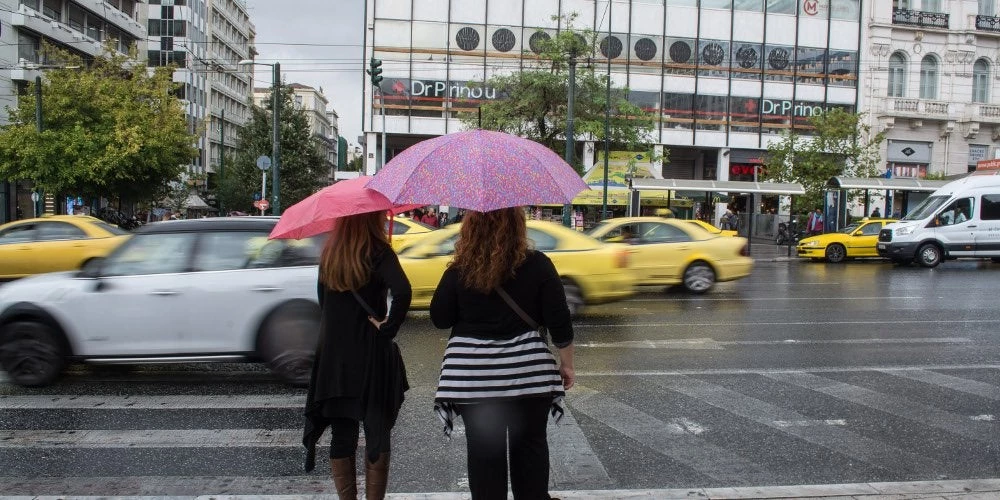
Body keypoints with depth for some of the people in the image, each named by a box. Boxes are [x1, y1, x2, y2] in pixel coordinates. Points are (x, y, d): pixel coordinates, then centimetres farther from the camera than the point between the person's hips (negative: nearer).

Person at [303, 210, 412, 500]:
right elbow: (402, 291, -29)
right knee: (377, 433, 9)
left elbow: (324, 301, 12)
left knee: (341, 435, 13)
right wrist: (389, 327, -17)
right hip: (371, 356, -4)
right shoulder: (378, 252, -13)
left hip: (333, 354, 5)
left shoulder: (329, 254, 5)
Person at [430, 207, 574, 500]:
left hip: (473, 374, 0)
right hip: (527, 371, 0)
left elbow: (439, 318, 2)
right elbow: (559, 322, -4)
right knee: (530, 443, 17)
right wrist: (567, 364, 7)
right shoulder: (537, 265, -5)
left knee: (484, 449, 11)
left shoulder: (460, 270, -5)